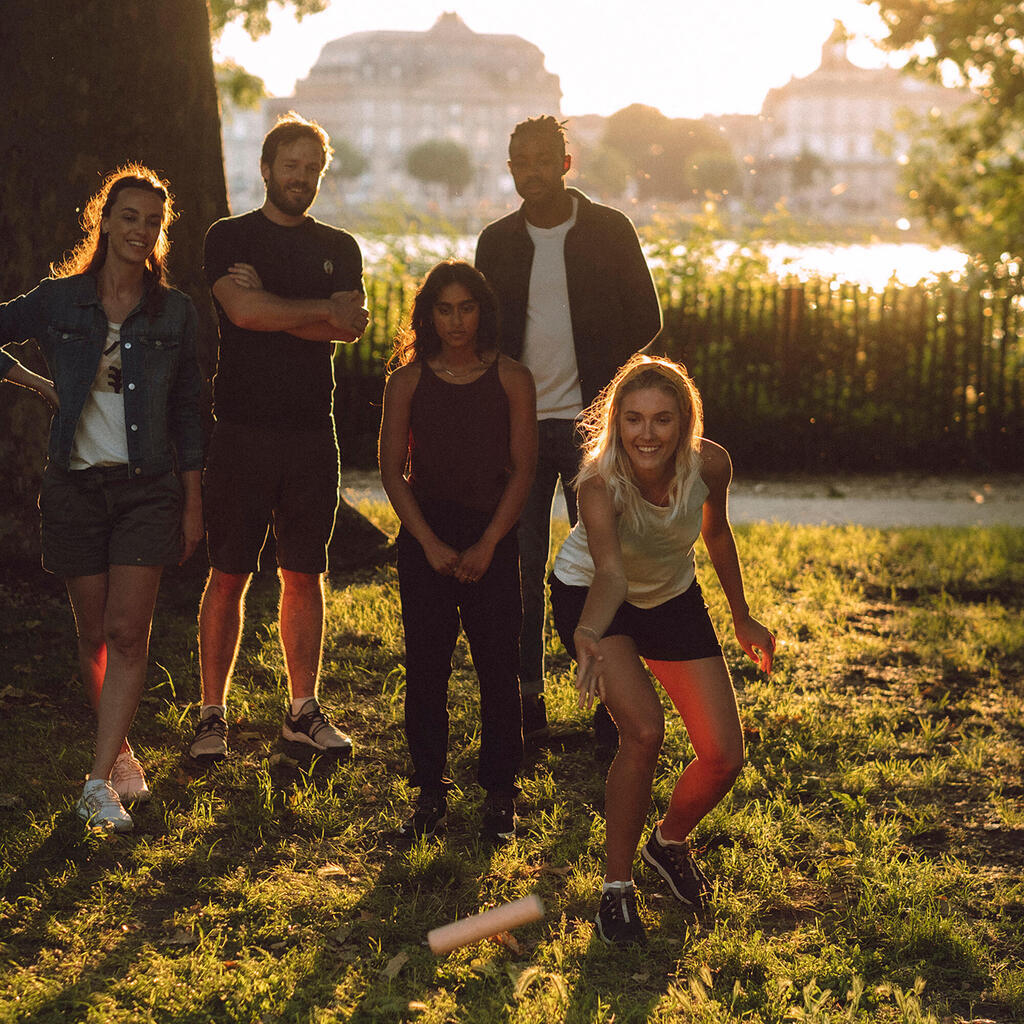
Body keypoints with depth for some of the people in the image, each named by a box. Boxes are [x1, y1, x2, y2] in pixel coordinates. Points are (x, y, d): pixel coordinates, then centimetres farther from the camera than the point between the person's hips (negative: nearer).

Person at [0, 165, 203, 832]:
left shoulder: (175, 313, 4)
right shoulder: (59, 300, 3)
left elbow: (187, 414, 7)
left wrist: (193, 503, 5)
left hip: (147, 486, -1)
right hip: (75, 483, 1)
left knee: (127, 633, -11)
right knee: (95, 634, 6)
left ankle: (100, 782, -12)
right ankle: (121, 752, 23)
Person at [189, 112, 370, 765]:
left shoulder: (339, 248, 14)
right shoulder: (229, 238, 4)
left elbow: (351, 327, -2)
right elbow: (243, 310, -14)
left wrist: (271, 306, -10)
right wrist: (324, 308, -5)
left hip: (313, 430, 3)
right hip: (243, 429, -3)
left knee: (306, 575, 6)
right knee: (228, 575, -1)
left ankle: (305, 710, 15)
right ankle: (213, 713, 6)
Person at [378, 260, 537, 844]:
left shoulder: (511, 379, 1)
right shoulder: (409, 381, 4)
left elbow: (522, 469, 0)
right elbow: (393, 470, 3)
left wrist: (486, 545, -8)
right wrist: (431, 543, -8)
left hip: (492, 537, -1)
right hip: (425, 538, 1)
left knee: (498, 665, -2)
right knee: (425, 666, 1)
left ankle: (500, 794, 10)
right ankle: (431, 792, 12)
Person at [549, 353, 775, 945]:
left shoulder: (710, 464, -24)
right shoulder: (600, 483, -36)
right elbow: (609, 573, -53)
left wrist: (742, 618, 8)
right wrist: (588, 635, -73)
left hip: (674, 599, 4)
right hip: (592, 598, -4)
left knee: (724, 758, -4)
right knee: (644, 730, -26)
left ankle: (670, 842, 29)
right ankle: (617, 887, -7)